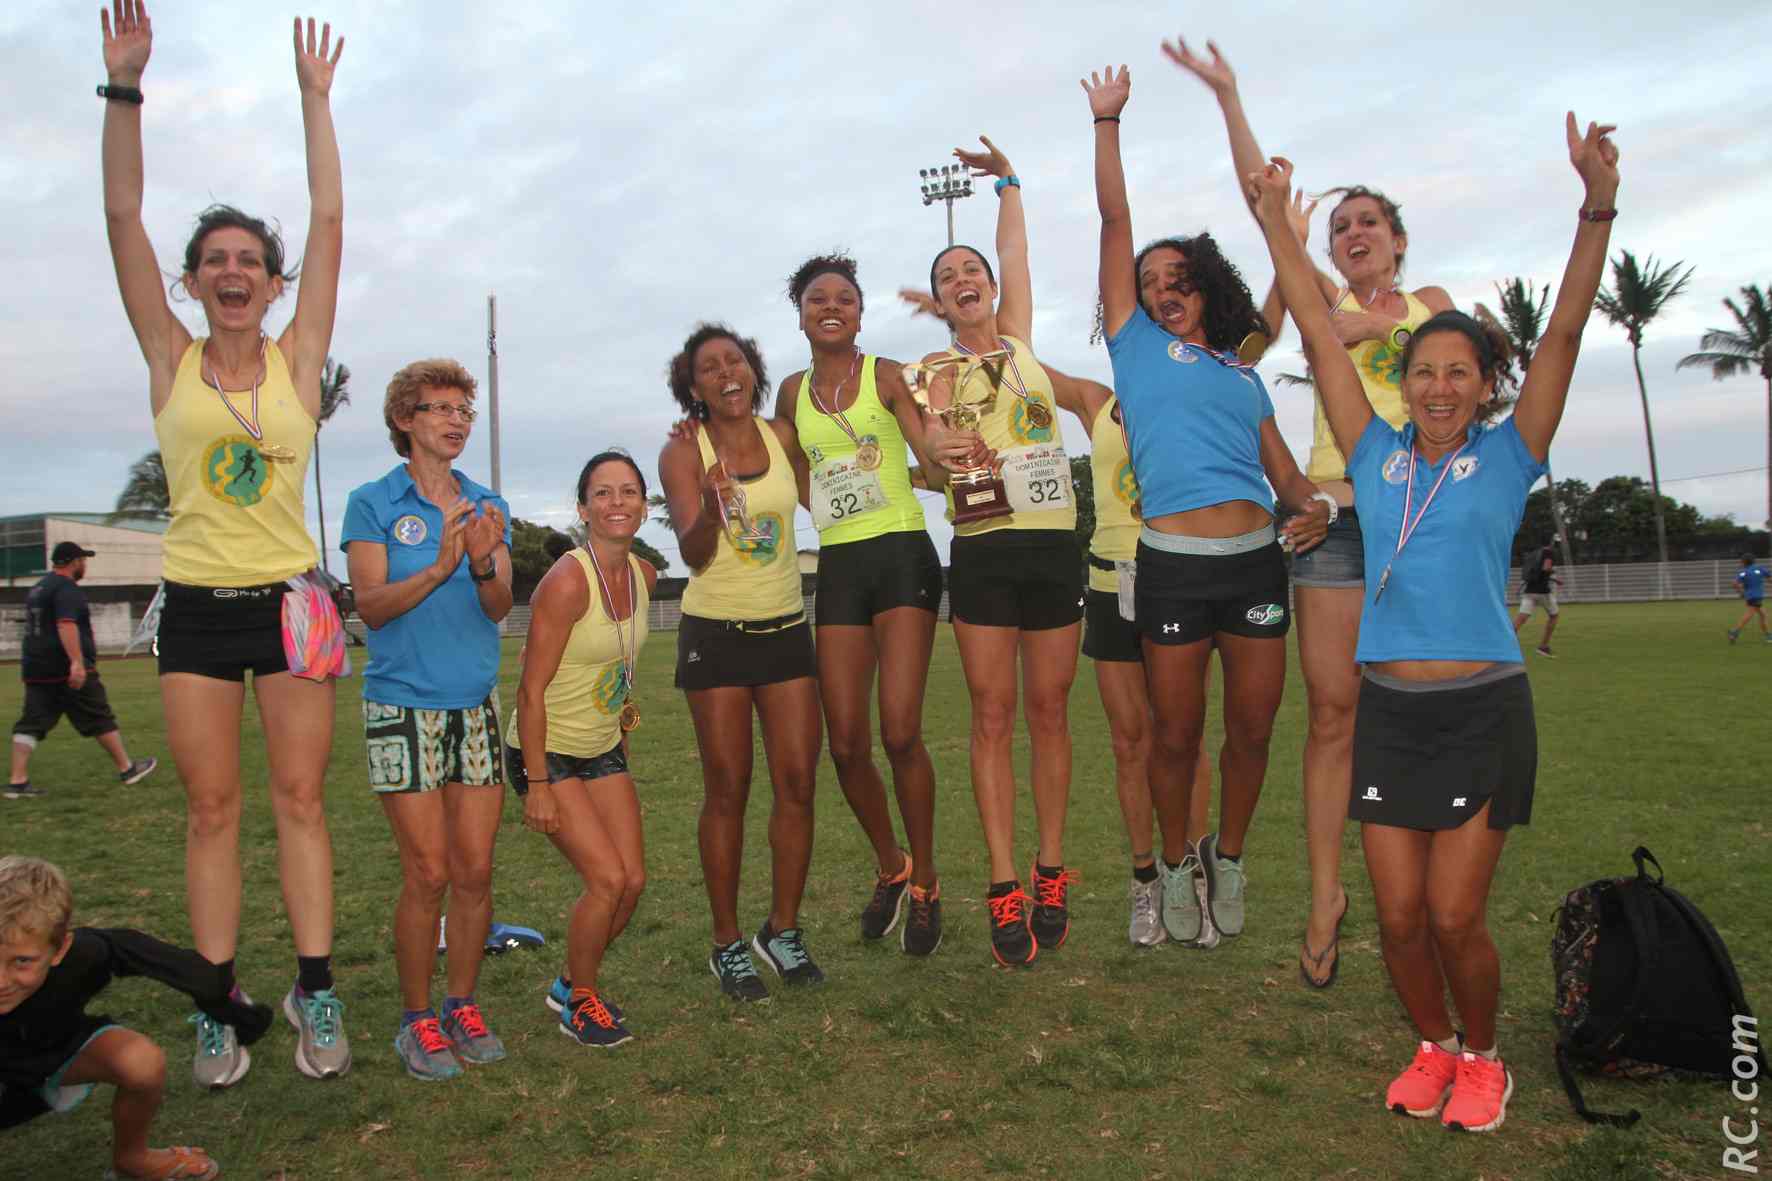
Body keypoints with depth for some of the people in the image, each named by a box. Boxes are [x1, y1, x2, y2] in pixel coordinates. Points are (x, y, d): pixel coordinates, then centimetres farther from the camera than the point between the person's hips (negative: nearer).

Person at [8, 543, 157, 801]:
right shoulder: (66, 588, -11)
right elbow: (66, 625, -25)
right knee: (101, 720, 2)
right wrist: (77, 662, -32)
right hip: (67, 670, -8)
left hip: (35, 669, 8)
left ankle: (17, 781, -5)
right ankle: (127, 769, 11)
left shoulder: (38, 588, 20)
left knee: (30, 724, 4)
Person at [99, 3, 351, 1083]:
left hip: (289, 599, -1)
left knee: (301, 798, 2)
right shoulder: (171, 360, 5)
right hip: (197, 607, 1)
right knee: (212, 808, 4)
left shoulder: (299, 360, 3)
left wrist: (316, 98, 4)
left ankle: (315, 989, 10)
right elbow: (123, 217, 0)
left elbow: (330, 221, 1)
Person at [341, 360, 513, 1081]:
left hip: (477, 704, 4)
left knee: (476, 871, 4)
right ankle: (416, 1021, 13)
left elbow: (499, 608, 0)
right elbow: (371, 606, -10)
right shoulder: (372, 504, 0)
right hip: (403, 704, -3)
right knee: (428, 873, -4)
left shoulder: (487, 506, 10)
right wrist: (439, 569, -25)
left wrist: (483, 565, -21)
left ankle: (462, 1005, 21)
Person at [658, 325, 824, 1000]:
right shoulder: (682, 454, -5)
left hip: (785, 629, 3)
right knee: (728, 788, -1)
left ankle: (783, 932, 16)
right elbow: (694, 554, -16)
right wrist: (711, 510, -35)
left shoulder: (782, 436, 4)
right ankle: (727, 945, 12)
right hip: (716, 634, -3)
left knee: (798, 781, 1)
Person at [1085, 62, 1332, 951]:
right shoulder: (1137, 346, 11)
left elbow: (1283, 472, 15)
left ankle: (1228, 857, 29)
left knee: (1253, 727, 6)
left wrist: (1315, 503, -7)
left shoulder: (1243, 376, 20)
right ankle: (1175, 865, 26)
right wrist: (1107, 120, 12)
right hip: (1174, 565, -3)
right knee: (1176, 735, 3)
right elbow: (1115, 221, 10)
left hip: (1257, 560, 3)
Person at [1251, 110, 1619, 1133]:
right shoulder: (1379, 458, 7)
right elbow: (1320, 336, 8)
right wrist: (1276, 224, 9)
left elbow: (1565, 332, -5)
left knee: (1455, 917, -2)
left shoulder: (1506, 460, 3)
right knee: (1400, 915, 4)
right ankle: (1434, 1047, 31)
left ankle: (1485, 1057, 27)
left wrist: (1598, 210, -13)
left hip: (1483, 711, -2)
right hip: (1390, 710, 2)